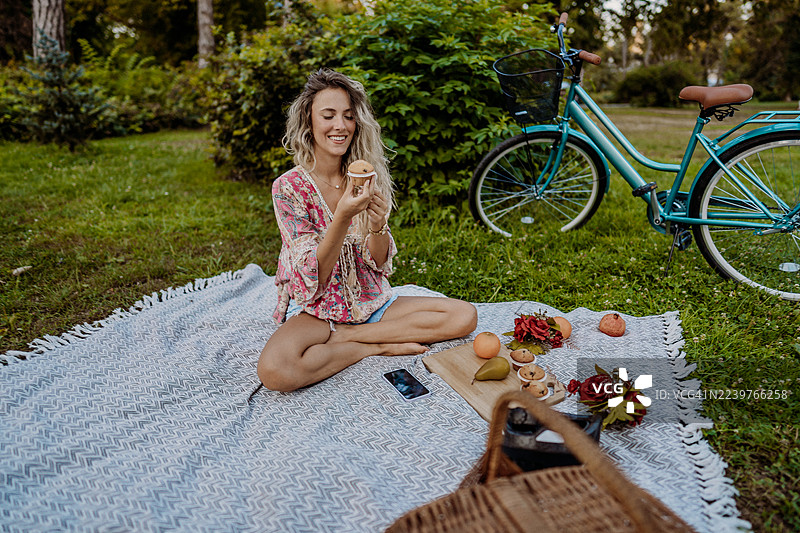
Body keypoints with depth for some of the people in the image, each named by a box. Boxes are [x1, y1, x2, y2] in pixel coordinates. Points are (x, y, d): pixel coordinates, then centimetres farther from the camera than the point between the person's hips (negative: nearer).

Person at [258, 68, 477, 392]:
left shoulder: (366, 179, 0)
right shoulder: (288, 187, -11)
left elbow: (379, 265, 0)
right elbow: (313, 277, -16)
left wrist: (377, 227, -22)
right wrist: (343, 217, -31)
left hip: (370, 301, 4)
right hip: (316, 309, -4)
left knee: (464, 316, -13)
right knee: (274, 369, -35)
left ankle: (342, 336, -11)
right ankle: (380, 345, -13)